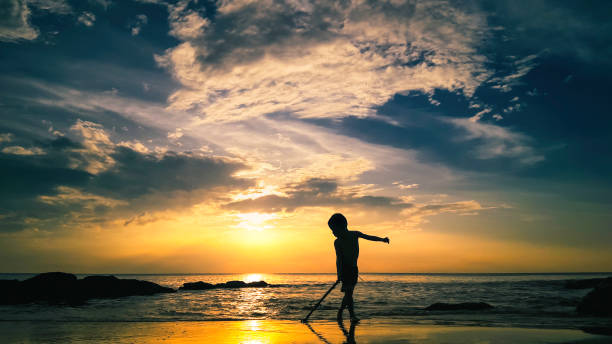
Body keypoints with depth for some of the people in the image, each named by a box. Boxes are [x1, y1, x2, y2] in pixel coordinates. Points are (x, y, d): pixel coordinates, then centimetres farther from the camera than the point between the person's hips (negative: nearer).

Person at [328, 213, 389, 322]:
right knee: (348, 291, -11)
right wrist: (339, 274, -16)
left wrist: (382, 239, -10)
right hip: (344, 268, -4)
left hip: (354, 268, 4)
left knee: (349, 292, 5)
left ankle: (340, 313, 18)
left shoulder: (355, 234, 3)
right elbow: (338, 258, -8)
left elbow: (369, 237, 3)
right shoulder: (337, 242, -5)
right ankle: (352, 315, -7)